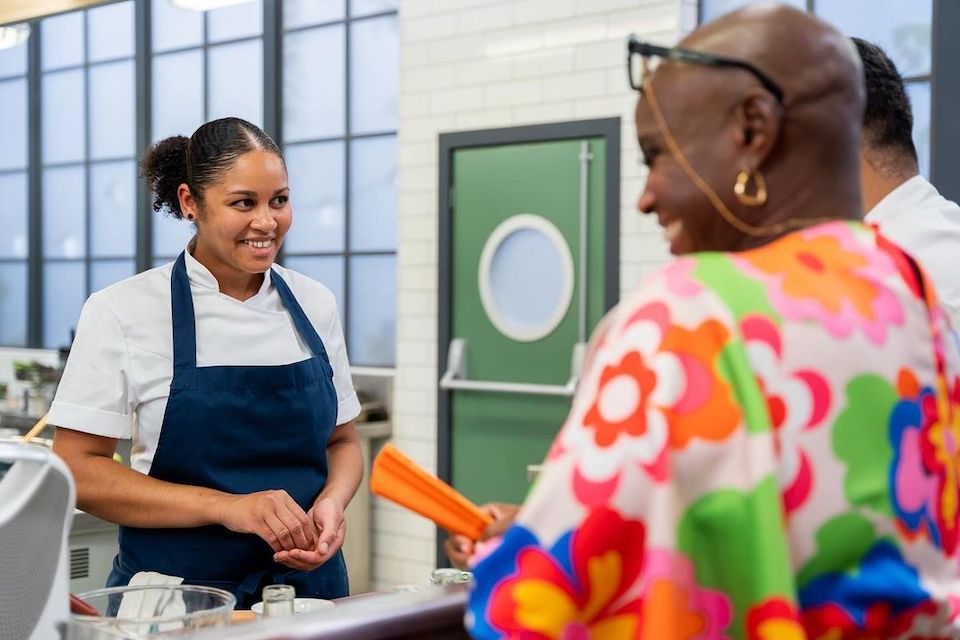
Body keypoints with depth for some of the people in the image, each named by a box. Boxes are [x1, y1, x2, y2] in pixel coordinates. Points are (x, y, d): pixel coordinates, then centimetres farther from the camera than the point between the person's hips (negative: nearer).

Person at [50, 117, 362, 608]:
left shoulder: (314, 304, 1)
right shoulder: (123, 311, -9)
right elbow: (77, 470, -12)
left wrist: (332, 503, -12)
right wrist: (226, 506, -22)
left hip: (306, 583, 3)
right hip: (174, 593, -3)